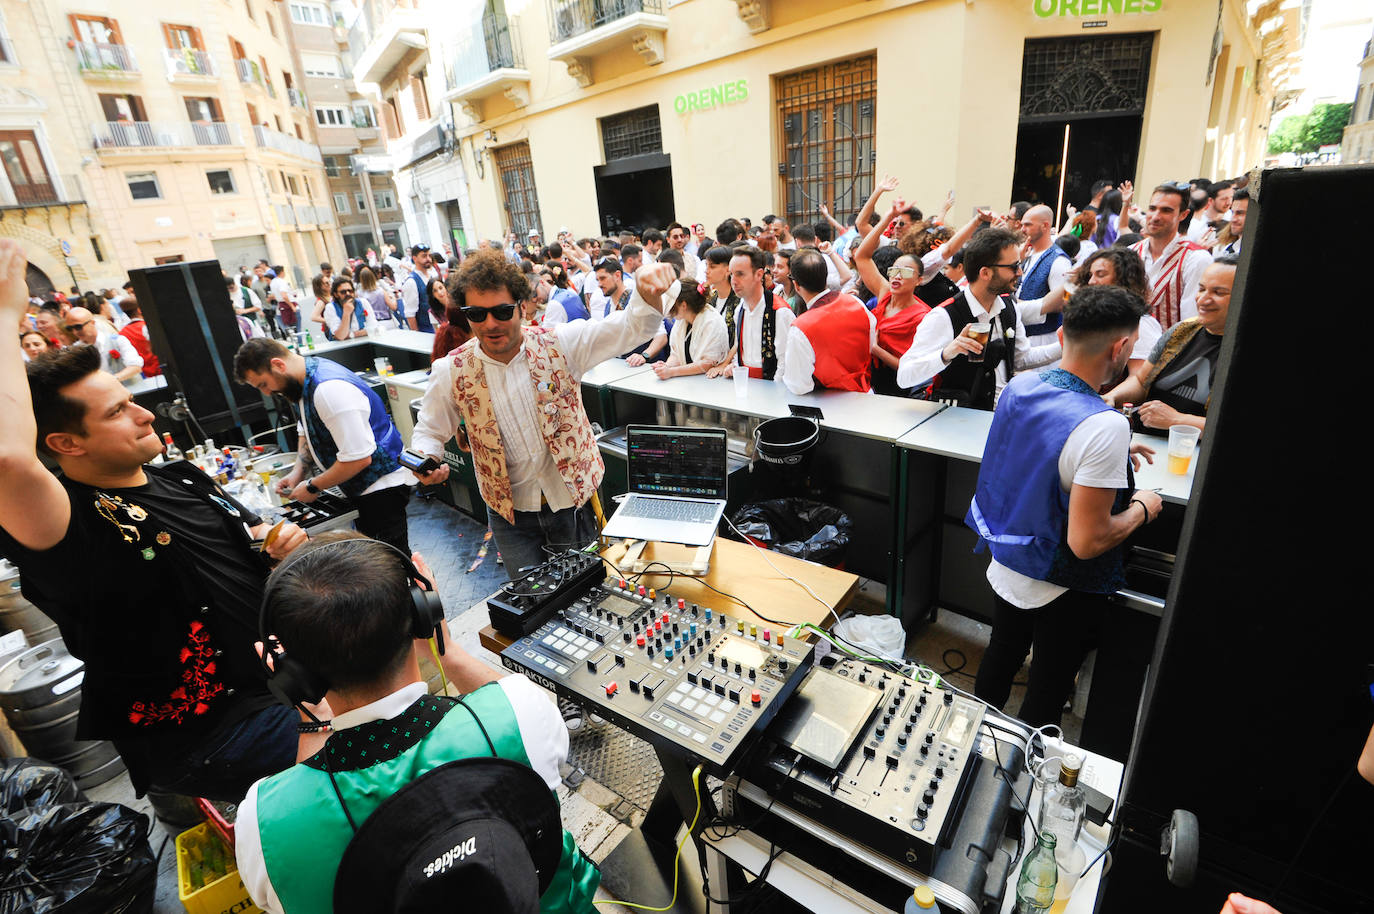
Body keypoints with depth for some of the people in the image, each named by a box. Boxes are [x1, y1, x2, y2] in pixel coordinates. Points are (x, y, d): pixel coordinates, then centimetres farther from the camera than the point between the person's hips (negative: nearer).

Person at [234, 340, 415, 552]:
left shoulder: (330, 390, -26)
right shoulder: (307, 378, 6)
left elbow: (359, 458, -27)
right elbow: (310, 429, 24)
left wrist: (313, 487, -14)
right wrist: (298, 470, 9)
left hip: (381, 488, -10)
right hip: (361, 488, 10)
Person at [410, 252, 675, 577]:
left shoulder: (559, 344, -11)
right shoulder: (452, 372, -7)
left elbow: (631, 326, -19)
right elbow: (430, 431, 6)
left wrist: (648, 291, -42)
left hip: (573, 498, 0)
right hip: (510, 512, 1)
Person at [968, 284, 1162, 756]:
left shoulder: (1018, 386, -9)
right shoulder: (1103, 426, -31)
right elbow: (1086, 541, -27)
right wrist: (1142, 508, -10)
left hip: (1004, 569, 7)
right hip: (1062, 592, -7)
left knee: (1000, 657, 29)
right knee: (1046, 695, 18)